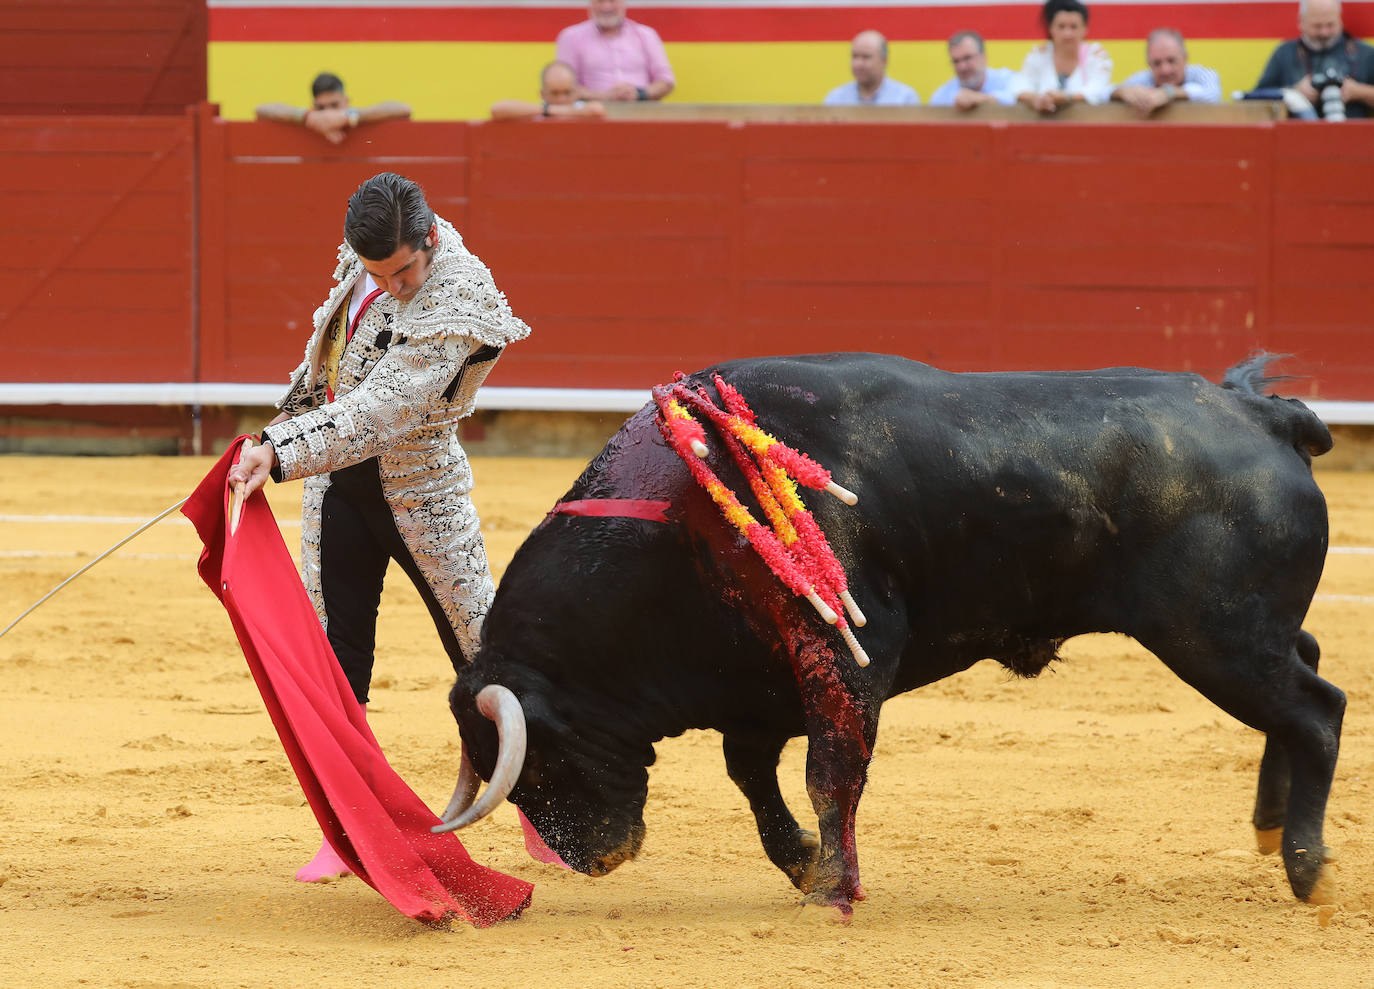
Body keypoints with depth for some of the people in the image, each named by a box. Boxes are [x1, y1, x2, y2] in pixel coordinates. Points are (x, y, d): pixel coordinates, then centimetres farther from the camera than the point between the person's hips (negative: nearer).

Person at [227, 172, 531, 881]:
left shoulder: (456, 306, -26)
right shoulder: (368, 257, -5)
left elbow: (380, 412, -35)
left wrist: (281, 454, -42)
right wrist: (288, 418, 22)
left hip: (419, 488, -6)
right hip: (338, 478, 6)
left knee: (481, 644, 3)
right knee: (335, 655, 5)